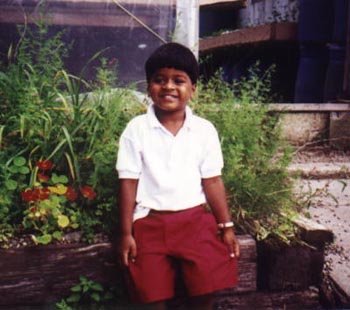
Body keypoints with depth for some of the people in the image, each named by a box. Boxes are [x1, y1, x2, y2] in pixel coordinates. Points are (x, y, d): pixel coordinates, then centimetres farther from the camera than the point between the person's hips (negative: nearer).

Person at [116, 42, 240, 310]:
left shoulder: (205, 130, 0)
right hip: (150, 222, -1)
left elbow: (212, 180, 3)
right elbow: (129, 183, -4)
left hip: (196, 219, 1)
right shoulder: (136, 129, -4)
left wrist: (226, 226, 2)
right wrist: (126, 233, -4)